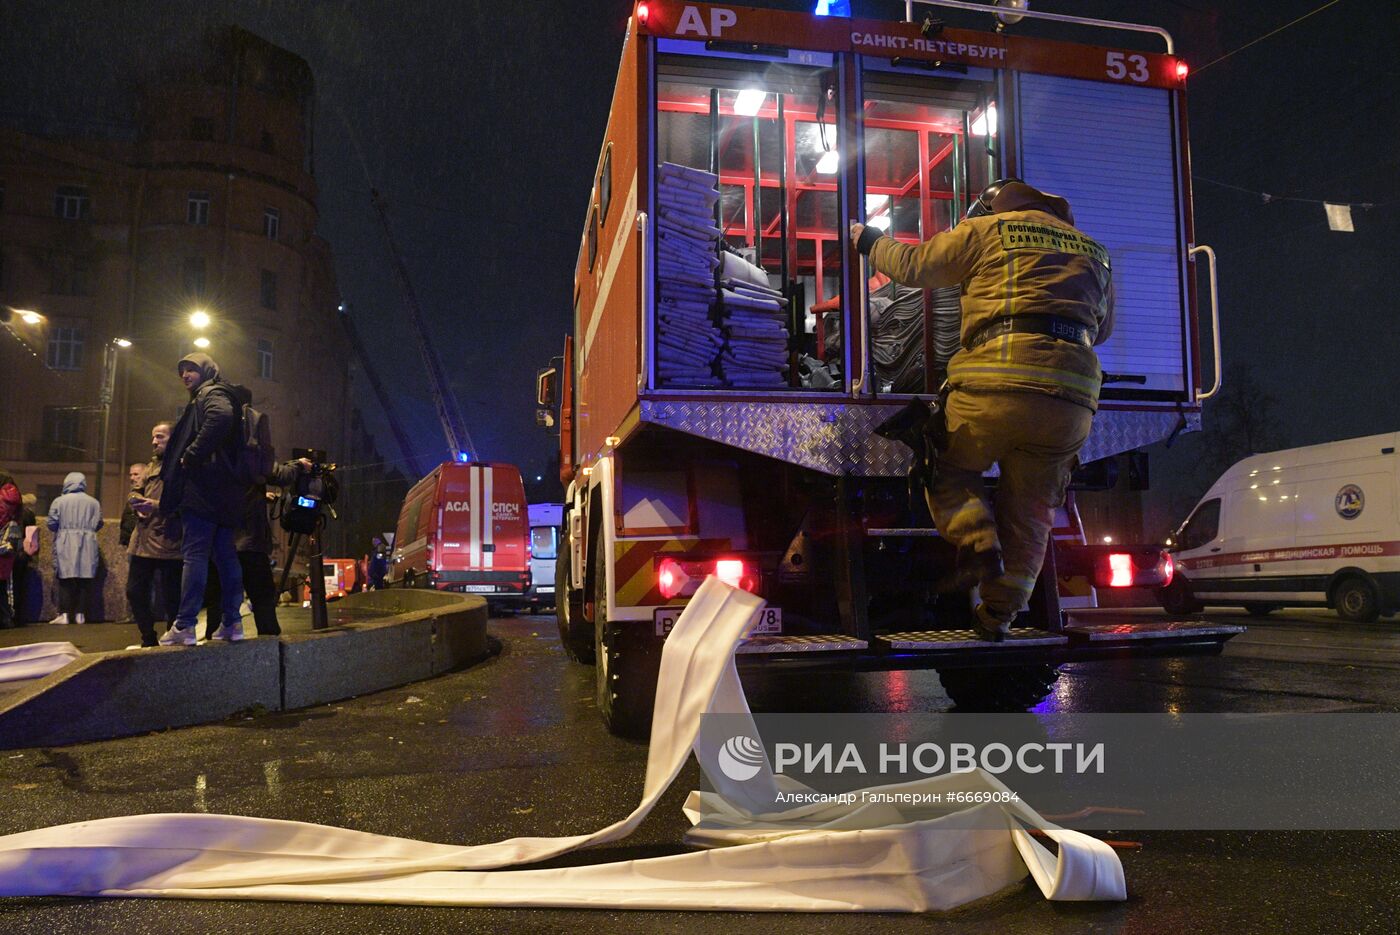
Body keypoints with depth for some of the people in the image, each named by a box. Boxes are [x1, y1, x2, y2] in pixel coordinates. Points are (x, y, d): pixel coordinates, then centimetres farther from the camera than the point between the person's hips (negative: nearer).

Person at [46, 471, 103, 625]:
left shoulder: (59, 501, -3)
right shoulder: (94, 503, 2)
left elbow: (51, 524, -3)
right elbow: (98, 524, 3)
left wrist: (64, 527, 17)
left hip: (65, 547, -1)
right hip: (87, 546, 1)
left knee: (66, 580, 2)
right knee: (84, 580, 5)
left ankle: (65, 614, 0)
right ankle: (80, 614, 6)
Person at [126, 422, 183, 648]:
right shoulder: (151, 466, 20)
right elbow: (135, 490, 18)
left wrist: (158, 505, -24)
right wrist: (136, 502, -4)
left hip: (169, 544, -8)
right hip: (142, 542, 8)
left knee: (171, 599, -2)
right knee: (135, 593, 14)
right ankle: (149, 641, 28)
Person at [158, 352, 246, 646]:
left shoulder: (210, 394, -4)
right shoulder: (216, 396, 25)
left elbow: (221, 417, -26)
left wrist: (191, 455, -20)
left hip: (203, 488, -10)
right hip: (225, 491, 10)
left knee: (194, 553, -10)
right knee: (225, 555, 8)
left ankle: (185, 626, -10)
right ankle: (232, 622, 10)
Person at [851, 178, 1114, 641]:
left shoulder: (986, 229, 12)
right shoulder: (1093, 251, 27)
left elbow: (915, 265, 16)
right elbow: (1104, 327, 37)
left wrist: (871, 241, 33)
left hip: (998, 381, -4)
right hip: (1074, 394, 5)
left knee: (948, 468, 17)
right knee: (1030, 511, 13)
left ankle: (977, 540, -8)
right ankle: (997, 615, 18)